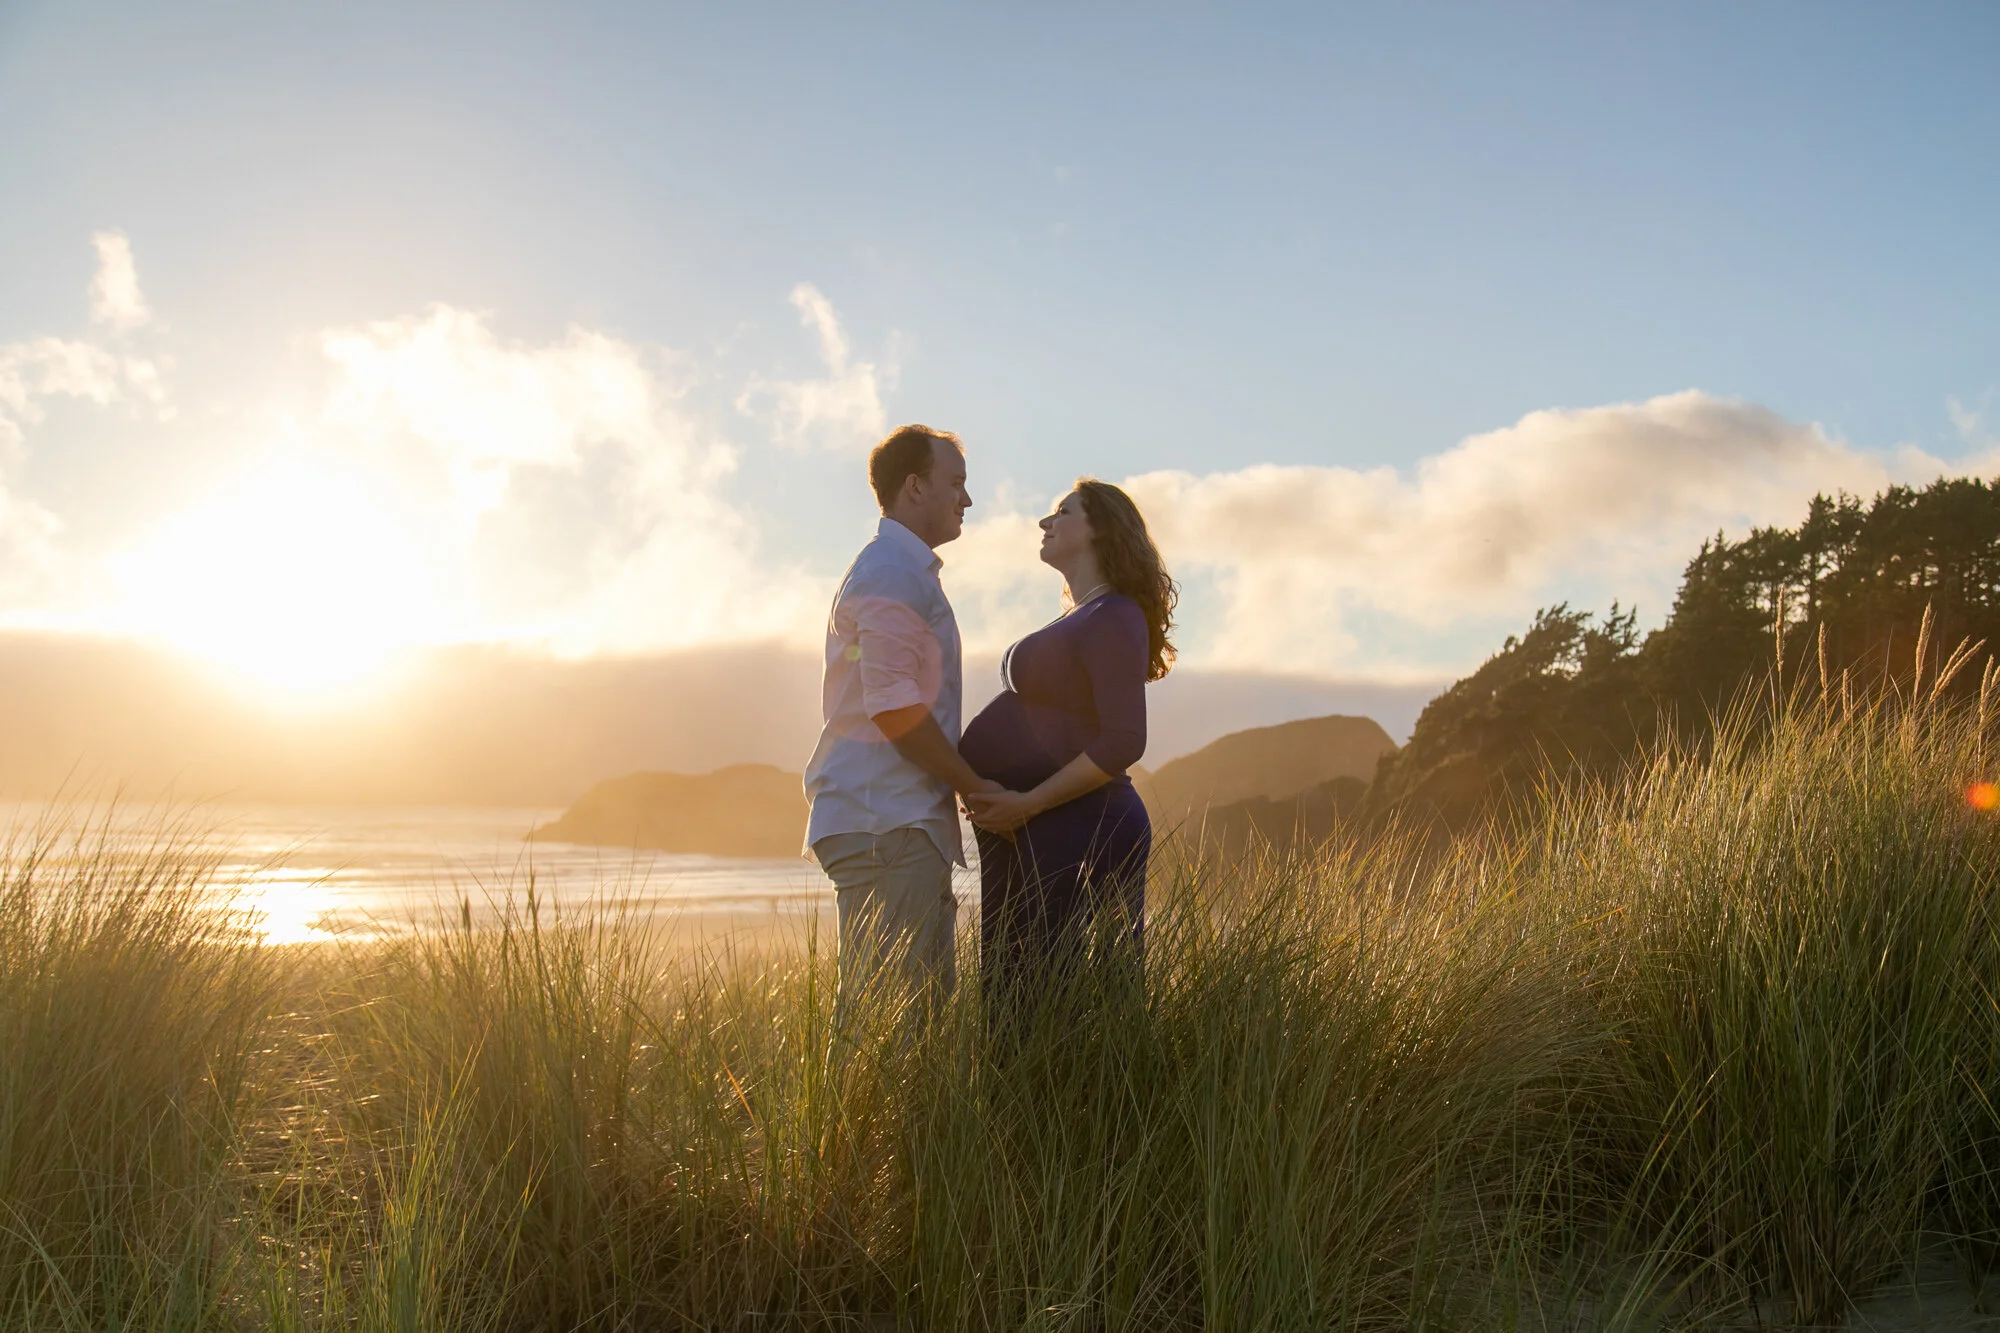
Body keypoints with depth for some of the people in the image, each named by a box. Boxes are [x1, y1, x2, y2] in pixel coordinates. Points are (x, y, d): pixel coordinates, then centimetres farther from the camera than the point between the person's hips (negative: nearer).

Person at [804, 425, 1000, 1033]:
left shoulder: (906, 571, 24)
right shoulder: (892, 573, -9)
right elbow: (895, 709, -18)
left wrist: (971, 786, 18)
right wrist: (978, 787, -8)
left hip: (908, 825, 10)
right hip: (886, 824, -10)